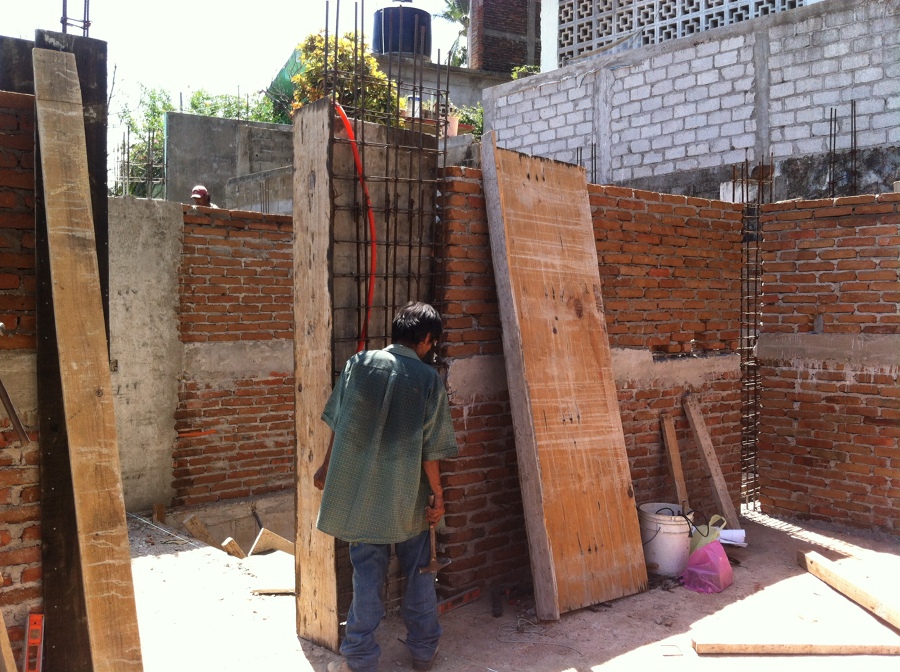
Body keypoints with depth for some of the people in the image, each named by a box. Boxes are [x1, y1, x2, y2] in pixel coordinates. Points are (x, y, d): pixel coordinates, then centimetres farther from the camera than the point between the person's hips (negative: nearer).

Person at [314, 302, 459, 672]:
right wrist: (437, 493, 3)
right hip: (408, 494, -1)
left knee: (367, 574, 9)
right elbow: (430, 449, -7)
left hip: (360, 490, 1)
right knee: (418, 572, 15)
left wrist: (327, 466, 14)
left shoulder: (359, 363, -5)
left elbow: (339, 424, 1)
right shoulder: (429, 380, -8)